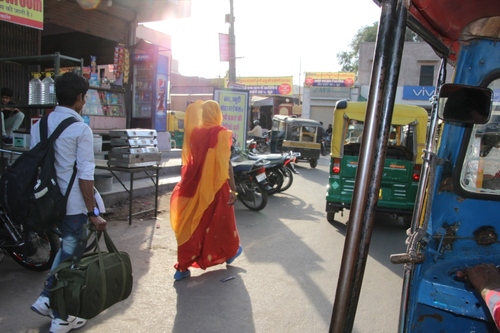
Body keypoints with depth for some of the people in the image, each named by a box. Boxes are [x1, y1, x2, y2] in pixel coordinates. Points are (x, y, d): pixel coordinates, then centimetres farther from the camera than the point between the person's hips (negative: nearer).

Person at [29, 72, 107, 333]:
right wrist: (93, 213, -13)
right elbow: (85, 175, -18)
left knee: (67, 246, 26)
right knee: (70, 255, 8)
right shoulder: (81, 129, -16)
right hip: (72, 204, -7)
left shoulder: (38, 125, 5)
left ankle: (46, 298, 24)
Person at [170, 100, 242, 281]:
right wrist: (233, 188, -14)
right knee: (221, 220, 16)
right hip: (215, 186, -3)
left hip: (194, 186, 4)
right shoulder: (222, 133, -11)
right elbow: (226, 163, -16)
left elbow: (190, 160, 11)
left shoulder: (195, 132, 2)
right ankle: (229, 252, 38)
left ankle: (183, 267, 10)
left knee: (191, 224, 8)